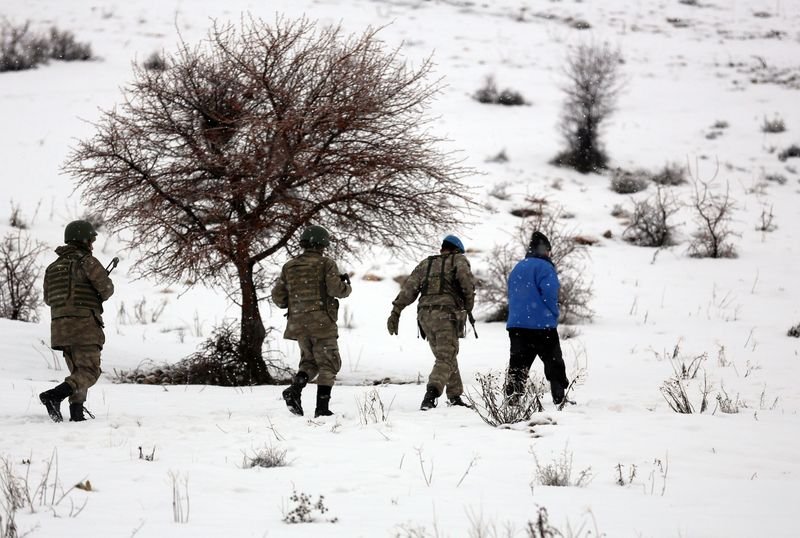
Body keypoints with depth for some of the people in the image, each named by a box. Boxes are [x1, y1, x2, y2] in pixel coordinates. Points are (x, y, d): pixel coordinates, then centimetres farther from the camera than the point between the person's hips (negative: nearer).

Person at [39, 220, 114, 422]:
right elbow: (107, 287, -10)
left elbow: (48, 299, 18)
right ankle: (54, 396, -27)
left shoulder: (53, 267, 14)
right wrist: (98, 297, 12)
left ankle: (76, 414, 7)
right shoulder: (87, 262, -6)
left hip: (60, 327, 7)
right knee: (89, 372, -8)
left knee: (77, 372, 17)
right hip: (84, 324, -7)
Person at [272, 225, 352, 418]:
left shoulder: (289, 267, 7)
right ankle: (322, 407, -1)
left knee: (309, 361, 19)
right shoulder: (326, 264, -6)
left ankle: (295, 389, -7)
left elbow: (278, 297, 7)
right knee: (327, 364, 5)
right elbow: (336, 289, -16)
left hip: (298, 323, 5)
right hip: (322, 322, -5)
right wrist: (347, 286, 5)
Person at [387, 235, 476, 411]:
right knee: (445, 359, -9)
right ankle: (431, 395, -31)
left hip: (425, 315, 5)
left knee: (448, 356, 20)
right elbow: (465, 277, -10)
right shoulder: (458, 259, 10)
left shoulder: (425, 264, 22)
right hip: (447, 314, -5)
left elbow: (409, 288, 11)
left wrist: (395, 312, 7)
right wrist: (469, 304, 2)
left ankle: (455, 397, 22)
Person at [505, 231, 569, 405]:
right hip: (542, 324, -6)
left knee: (518, 364, 4)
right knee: (554, 364, 5)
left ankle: (512, 397, -7)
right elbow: (549, 294, -16)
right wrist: (553, 315, -1)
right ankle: (559, 397, 4)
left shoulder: (517, 269, 16)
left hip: (516, 324, 6)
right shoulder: (544, 267, -8)